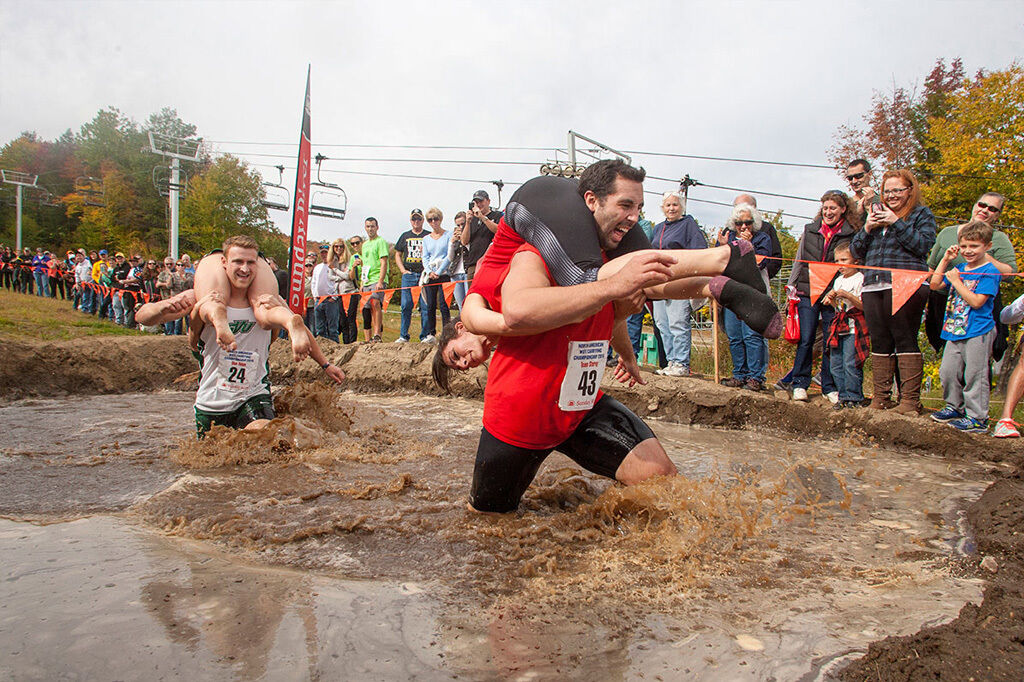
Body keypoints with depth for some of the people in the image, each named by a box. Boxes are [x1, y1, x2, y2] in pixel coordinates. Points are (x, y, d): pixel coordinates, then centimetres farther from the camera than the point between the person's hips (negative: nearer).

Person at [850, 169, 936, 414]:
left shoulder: (922, 215, 11)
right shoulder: (877, 214, 25)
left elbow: (923, 245, -6)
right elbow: (856, 251, 19)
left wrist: (896, 223, -8)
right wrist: (867, 228, 2)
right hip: (873, 286, 5)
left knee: (905, 341, -9)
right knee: (879, 342, 4)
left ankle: (910, 399, -6)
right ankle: (880, 397, 8)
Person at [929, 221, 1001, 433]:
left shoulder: (989, 272, -10)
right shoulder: (959, 269, 11)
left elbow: (976, 301, -18)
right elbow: (935, 284, 14)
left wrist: (957, 281, -16)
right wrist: (945, 260, 8)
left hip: (978, 333, -7)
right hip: (955, 332, 7)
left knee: (974, 374, -3)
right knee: (948, 371, 12)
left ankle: (977, 417, 6)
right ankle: (955, 407, 29)